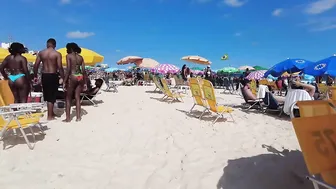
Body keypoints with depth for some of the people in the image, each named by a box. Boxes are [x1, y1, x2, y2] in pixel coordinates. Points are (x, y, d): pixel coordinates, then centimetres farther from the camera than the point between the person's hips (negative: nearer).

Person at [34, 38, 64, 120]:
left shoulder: (41, 53, 5)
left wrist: (35, 76, 13)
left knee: (47, 95, 17)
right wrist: (62, 77, -6)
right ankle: (50, 116, 8)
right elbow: (60, 67, -15)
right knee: (51, 96, 3)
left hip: (44, 75, 5)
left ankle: (51, 113, 30)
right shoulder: (57, 54, -8)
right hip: (53, 76, -4)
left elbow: (36, 65, 4)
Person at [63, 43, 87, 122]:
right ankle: (78, 117, 11)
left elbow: (68, 69, -12)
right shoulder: (80, 57, 12)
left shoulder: (69, 56, -3)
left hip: (72, 77, -5)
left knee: (68, 98, 7)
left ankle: (68, 118, 9)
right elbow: (83, 70, 8)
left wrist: (64, 81, -10)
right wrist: (85, 82, 11)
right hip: (80, 77, 5)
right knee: (77, 97, 11)